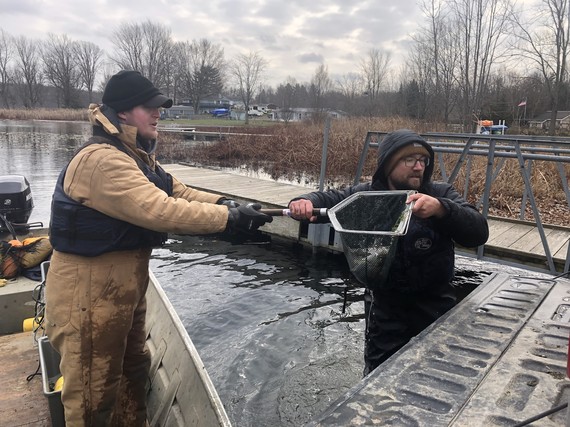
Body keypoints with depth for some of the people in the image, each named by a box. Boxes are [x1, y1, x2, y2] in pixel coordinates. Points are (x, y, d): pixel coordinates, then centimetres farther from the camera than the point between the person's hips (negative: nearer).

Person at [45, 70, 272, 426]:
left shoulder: (135, 156, 10)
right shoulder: (101, 160, -25)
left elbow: (180, 194, 7)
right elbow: (161, 211, -34)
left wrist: (228, 204, -9)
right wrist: (231, 218, -30)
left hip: (124, 288, 10)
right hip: (88, 293, -10)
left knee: (133, 372, 25)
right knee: (94, 394, 8)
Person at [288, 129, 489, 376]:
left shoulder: (441, 195, -9)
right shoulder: (366, 195, -6)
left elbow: (478, 233, -19)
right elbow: (327, 199, -3)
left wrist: (440, 208, -38)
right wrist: (304, 203, -27)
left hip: (435, 307, 0)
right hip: (384, 306, 0)